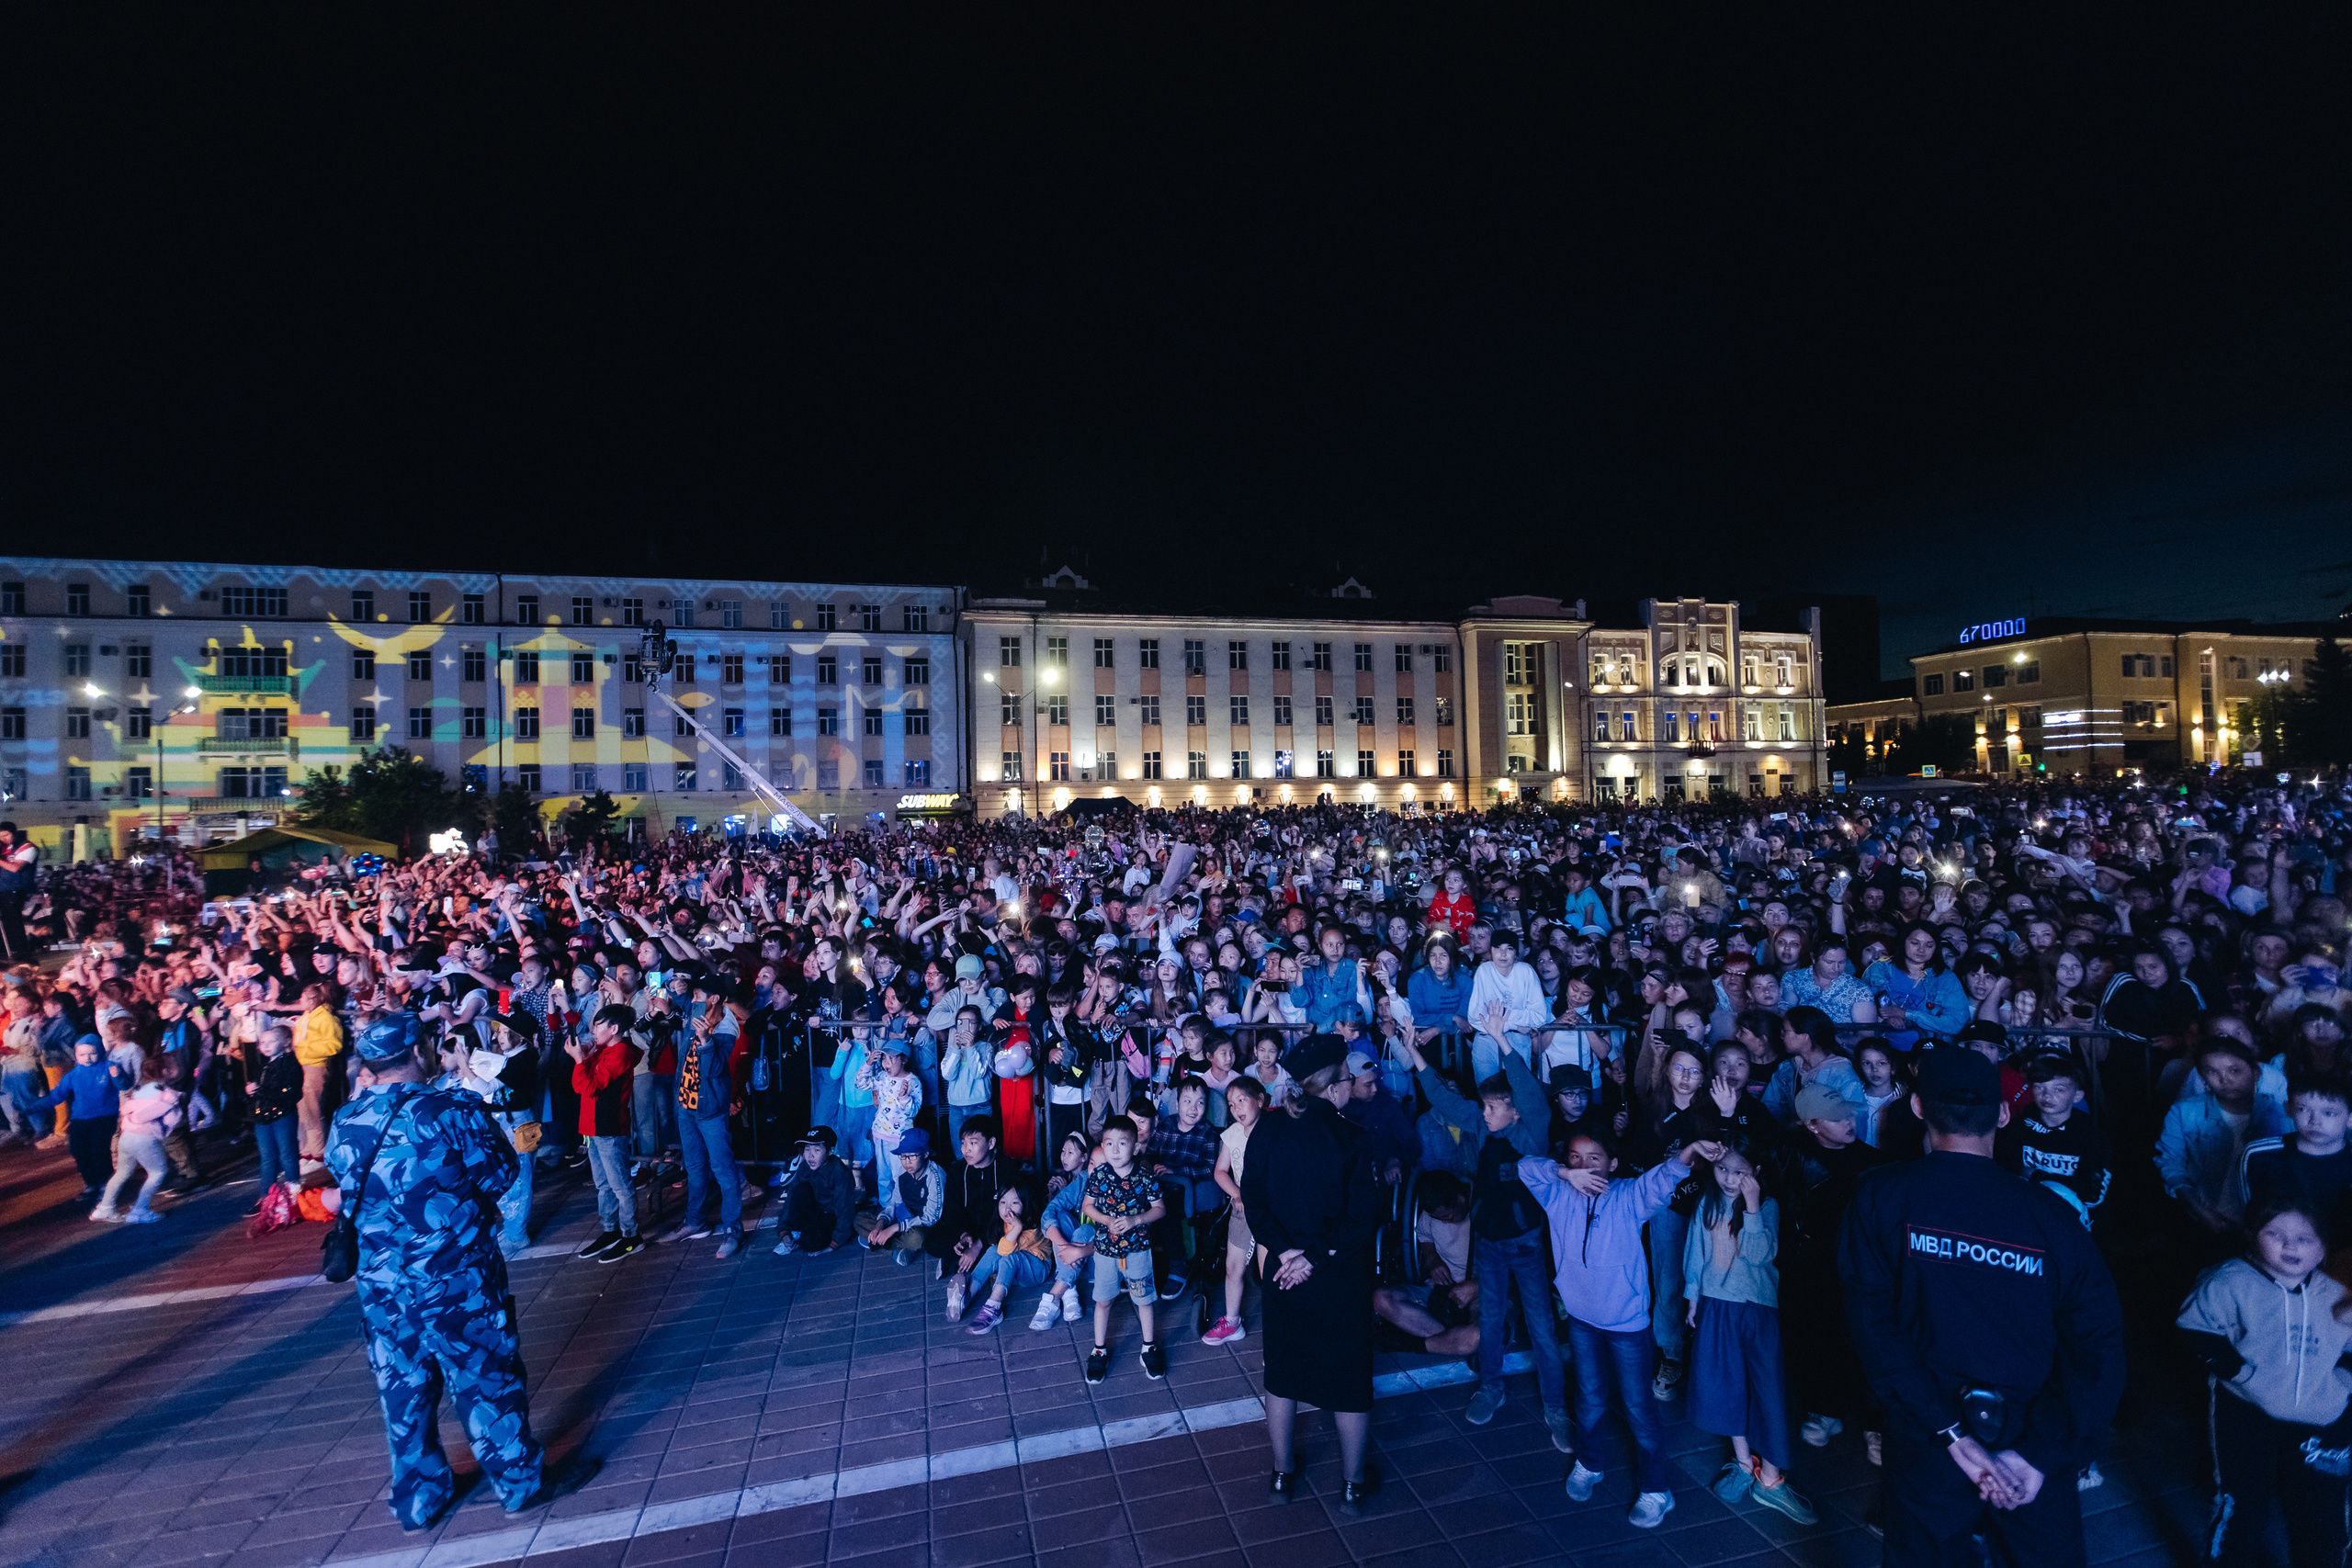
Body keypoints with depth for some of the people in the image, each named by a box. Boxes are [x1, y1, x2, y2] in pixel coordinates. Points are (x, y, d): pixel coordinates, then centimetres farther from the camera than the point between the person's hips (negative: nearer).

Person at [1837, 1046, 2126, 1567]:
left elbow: (1872, 1322, -15)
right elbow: (2100, 1347, -10)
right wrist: (2038, 1454, -10)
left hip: (1927, 1446, -1)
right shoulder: (2054, 1216, -7)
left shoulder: (1880, 1197, -12)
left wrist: (1953, 1435, -10)